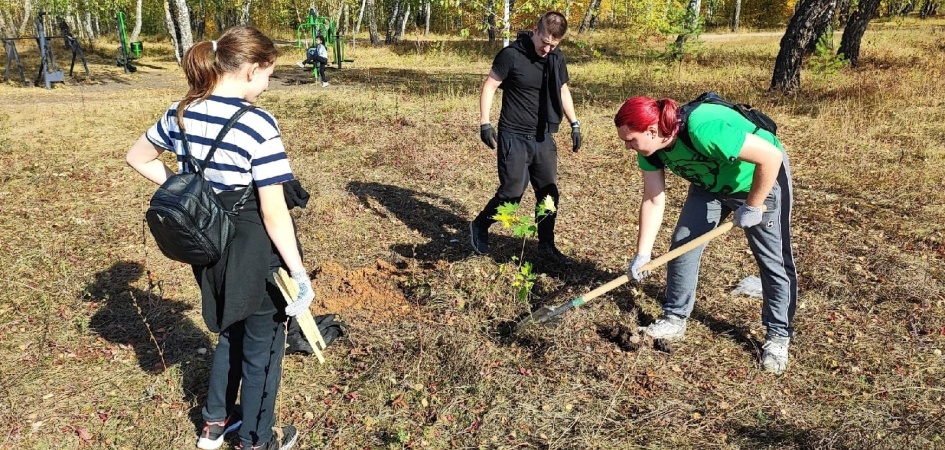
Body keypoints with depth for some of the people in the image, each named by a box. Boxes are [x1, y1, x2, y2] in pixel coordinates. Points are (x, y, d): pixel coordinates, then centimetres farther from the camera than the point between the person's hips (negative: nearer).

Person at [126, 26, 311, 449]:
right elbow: (274, 214, -23)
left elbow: (137, 158, 16)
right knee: (262, 347, 15)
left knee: (230, 334, 29)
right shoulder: (258, 124, -23)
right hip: (255, 251, -7)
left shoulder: (181, 113, -1)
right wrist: (300, 274, -16)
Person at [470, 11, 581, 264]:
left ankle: (546, 244, 23)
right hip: (514, 137, -6)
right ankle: (480, 226, 18)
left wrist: (574, 124, 16)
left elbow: (563, 91, 19)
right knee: (512, 191, -7)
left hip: (543, 137, 6)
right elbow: (489, 87, -7)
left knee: (549, 192, 7)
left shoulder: (557, 59, 5)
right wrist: (485, 123, -14)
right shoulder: (511, 55, -13)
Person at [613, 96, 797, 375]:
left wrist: (752, 207, -26)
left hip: (762, 181, -6)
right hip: (710, 185, 6)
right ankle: (675, 320, 14)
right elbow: (653, 200, -9)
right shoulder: (651, 147, -17)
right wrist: (642, 254, -11)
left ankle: (779, 336, 14)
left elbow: (771, 156, -36)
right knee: (683, 244, 0)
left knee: (773, 260, -2)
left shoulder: (703, 130, -41)